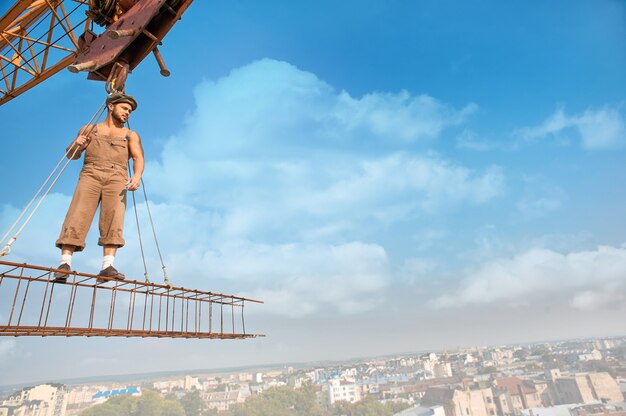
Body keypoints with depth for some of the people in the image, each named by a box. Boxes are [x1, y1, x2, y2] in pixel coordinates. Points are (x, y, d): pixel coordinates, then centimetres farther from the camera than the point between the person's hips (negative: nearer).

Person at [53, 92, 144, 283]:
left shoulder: (130, 135, 21)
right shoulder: (89, 129, 24)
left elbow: (138, 157, 3)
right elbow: (71, 155, 21)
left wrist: (137, 175, -19)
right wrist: (76, 145, -4)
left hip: (117, 178, -1)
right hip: (90, 174, 1)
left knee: (113, 218, -20)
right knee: (78, 215, -17)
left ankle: (107, 266, -29)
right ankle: (65, 263, -23)